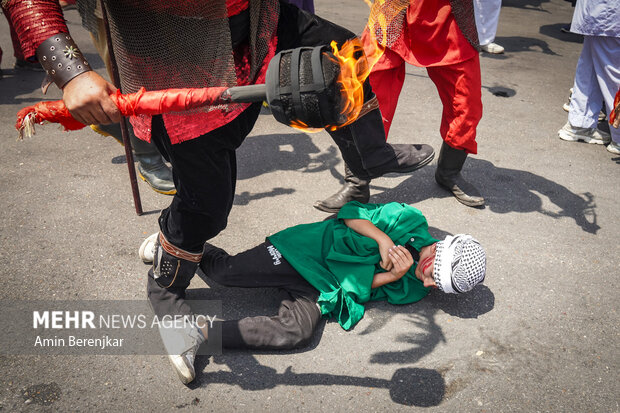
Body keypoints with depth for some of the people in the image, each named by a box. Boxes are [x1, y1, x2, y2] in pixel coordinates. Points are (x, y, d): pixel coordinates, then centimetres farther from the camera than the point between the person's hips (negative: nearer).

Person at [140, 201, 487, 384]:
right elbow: (352, 211, -2)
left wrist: (391, 276, -16)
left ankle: (203, 334, -19)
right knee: (227, 271, -16)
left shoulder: (414, 290, 3)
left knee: (296, 332, -27)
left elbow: (356, 290, 0)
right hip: (308, 251, -2)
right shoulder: (411, 221, -5)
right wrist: (383, 239, -18)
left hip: (321, 291, 2)